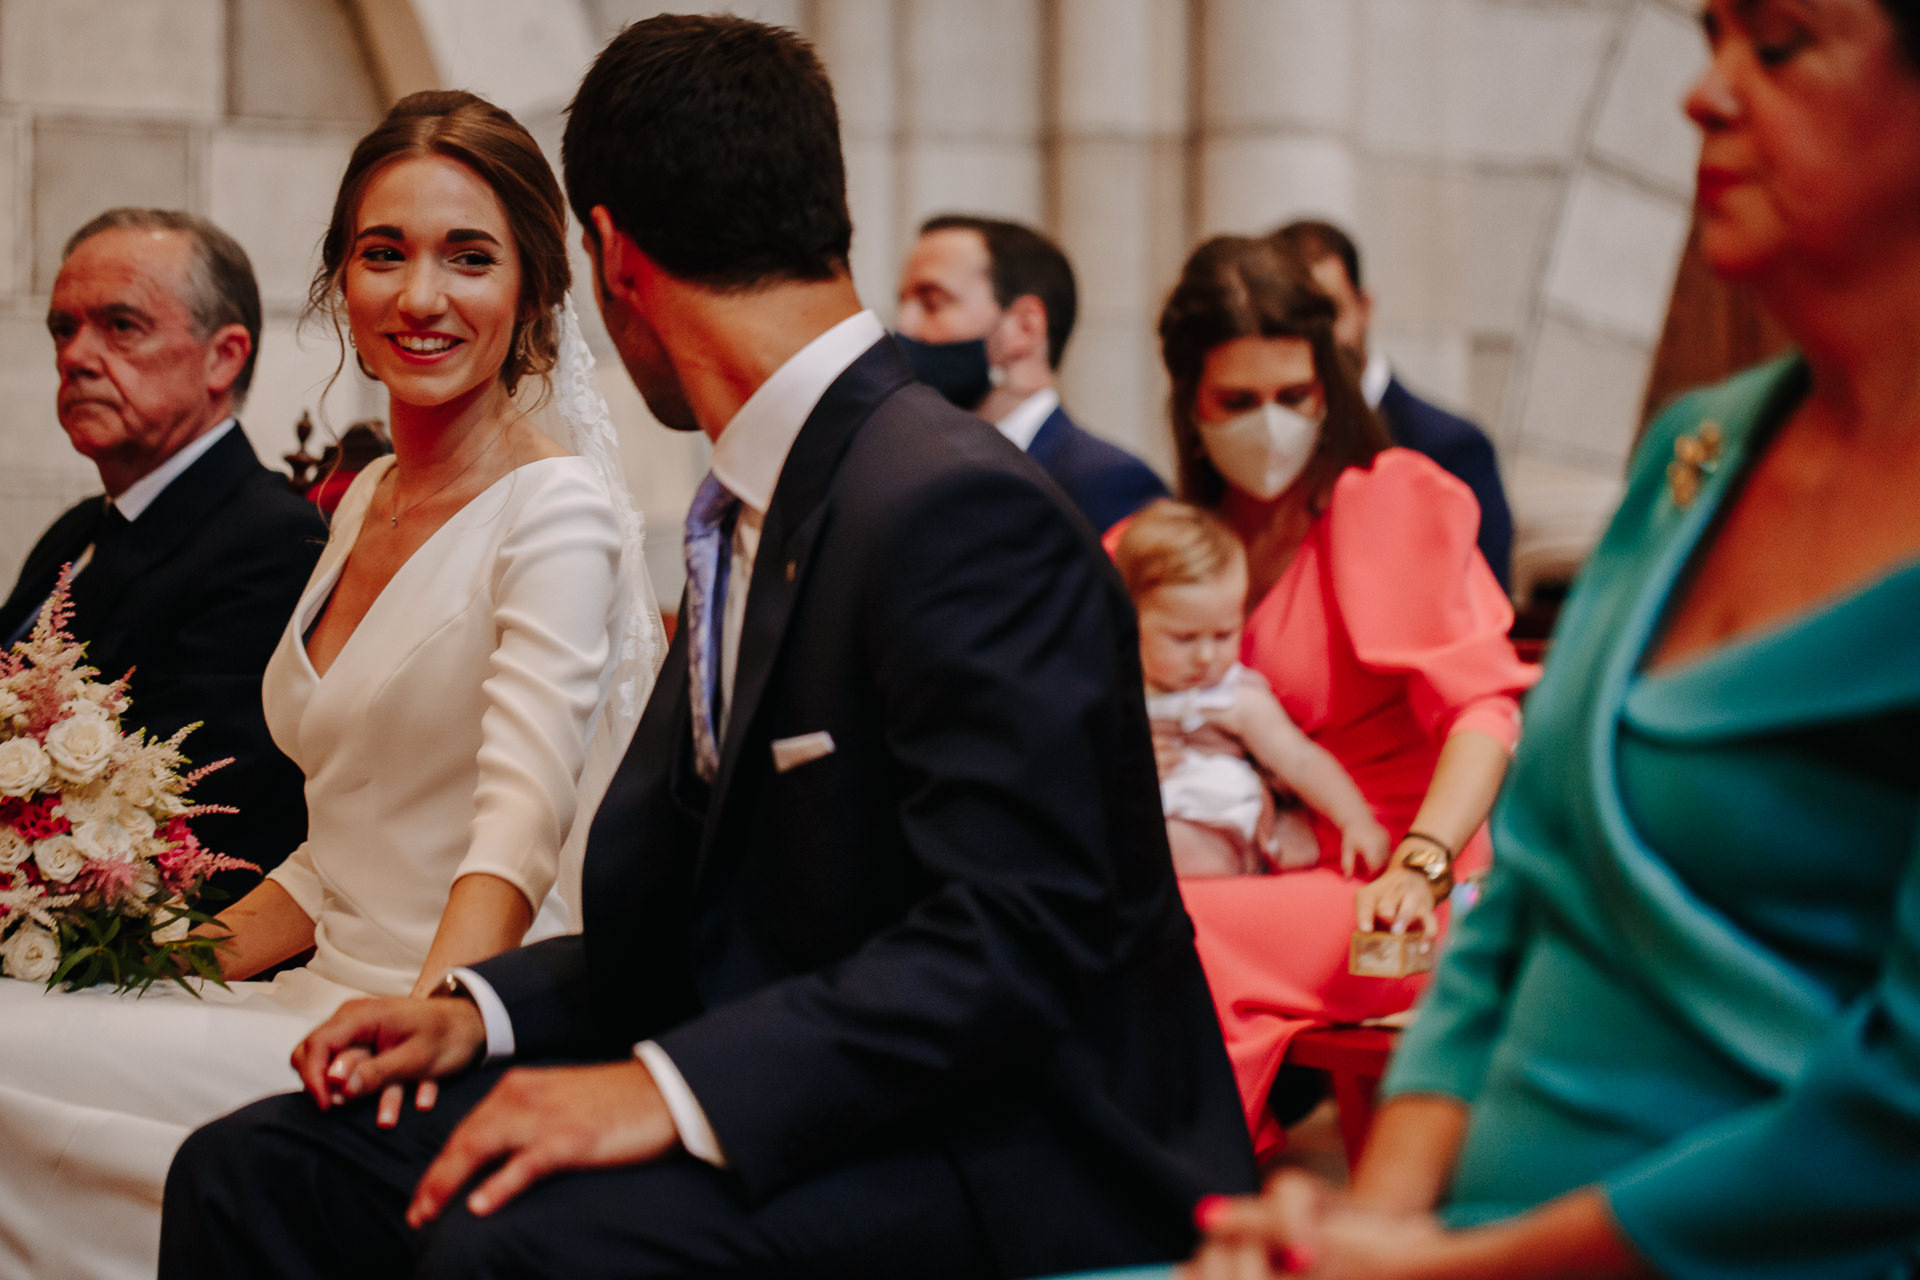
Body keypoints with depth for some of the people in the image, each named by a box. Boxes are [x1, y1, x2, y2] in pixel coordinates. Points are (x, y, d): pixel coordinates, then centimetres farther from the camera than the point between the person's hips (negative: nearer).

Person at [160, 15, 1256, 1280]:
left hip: (1010, 1174, -9)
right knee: (254, 1168, -1)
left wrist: (678, 1088, -29)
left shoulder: (962, 510, -18)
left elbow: (1013, 937, -25)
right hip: (830, 1115, 9)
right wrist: (482, 1012, 4)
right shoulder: (749, 518, 13)